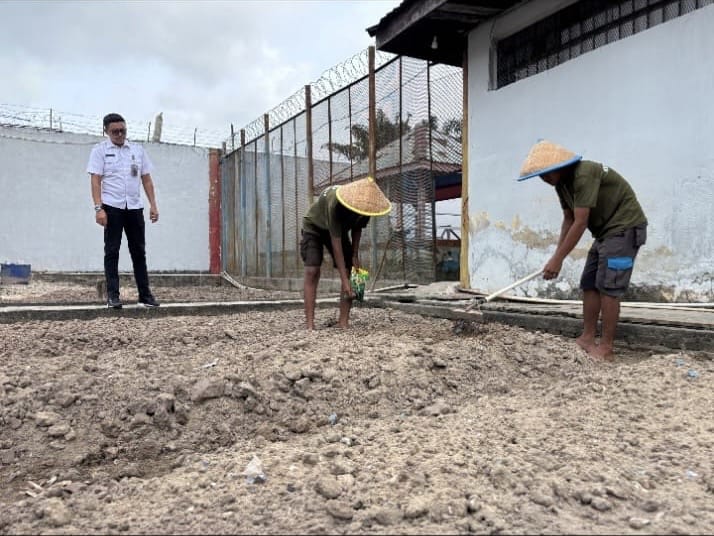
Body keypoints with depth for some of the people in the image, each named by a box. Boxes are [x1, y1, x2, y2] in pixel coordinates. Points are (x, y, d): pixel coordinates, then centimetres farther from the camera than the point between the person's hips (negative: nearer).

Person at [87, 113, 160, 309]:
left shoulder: (138, 150, 11)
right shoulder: (100, 150, 2)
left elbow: (147, 179, 11)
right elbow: (96, 181, -5)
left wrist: (153, 205, 3)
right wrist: (99, 208, -15)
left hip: (134, 207, 3)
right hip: (112, 207, -3)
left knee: (139, 250, 7)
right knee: (112, 251, 1)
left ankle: (145, 293, 13)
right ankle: (112, 295, 5)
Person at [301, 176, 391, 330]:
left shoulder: (365, 206, -23)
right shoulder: (335, 204, -42)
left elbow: (357, 229, -2)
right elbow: (336, 244, -41)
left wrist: (355, 255, -11)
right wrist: (345, 281, -41)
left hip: (339, 229, 6)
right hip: (314, 227, -5)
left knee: (350, 270, -8)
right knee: (312, 271, -20)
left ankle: (343, 322, -6)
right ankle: (310, 324, -21)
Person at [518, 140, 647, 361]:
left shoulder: (584, 175, -25)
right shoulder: (562, 183, 4)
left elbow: (580, 223, -27)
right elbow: (569, 220, 7)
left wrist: (557, 259, -24)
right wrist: (557, 255, -1)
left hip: (625, 226, -9)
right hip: (606, 230, 9)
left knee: (608, 286, -12)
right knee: (589, 284, 6)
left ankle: (607, 348, -7)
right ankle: (587, 339, 9)